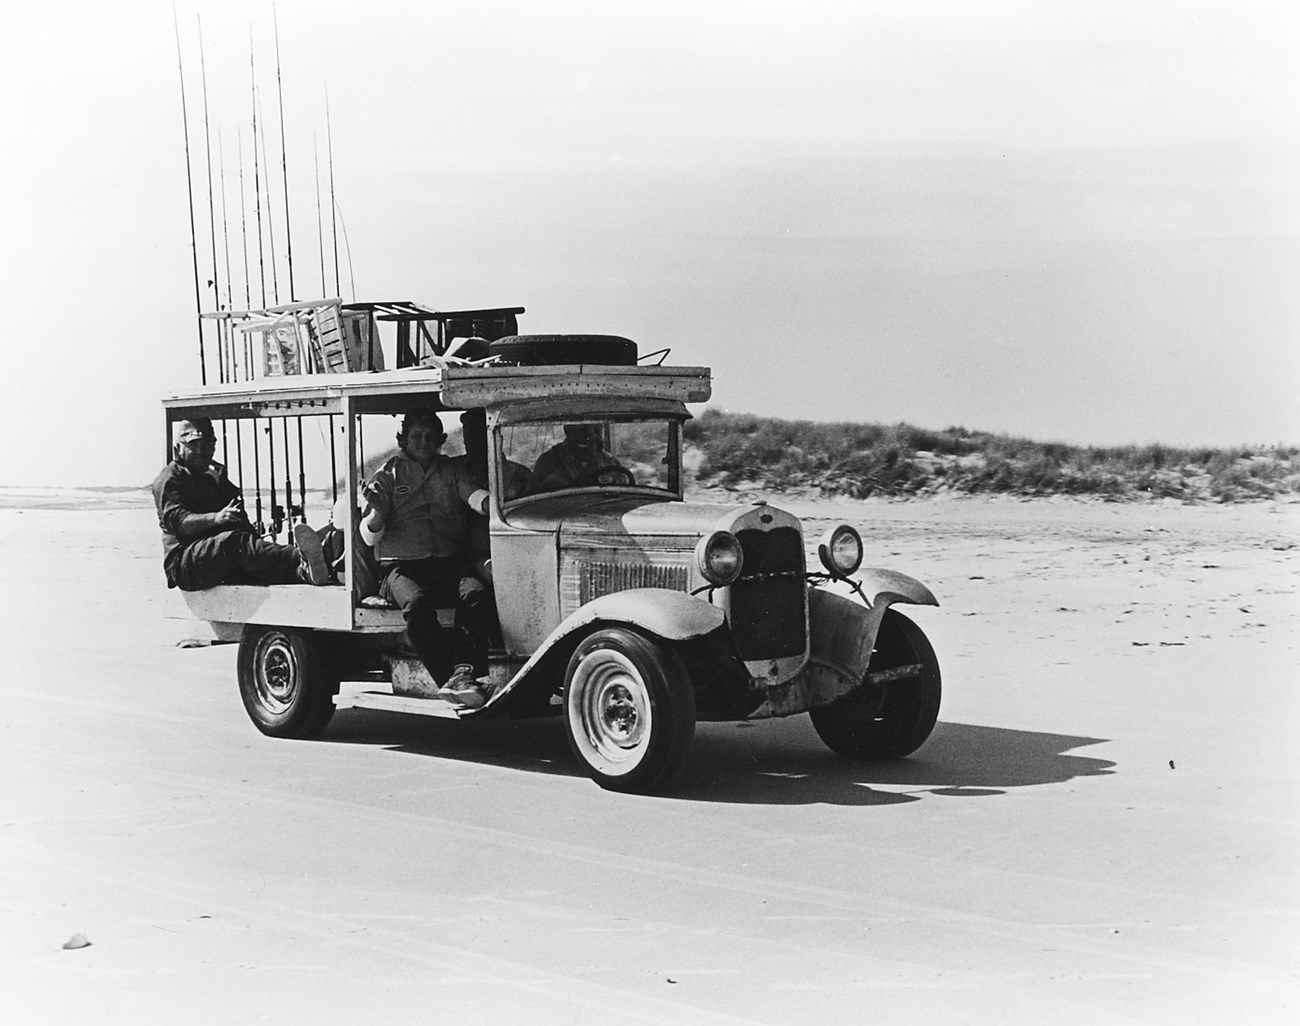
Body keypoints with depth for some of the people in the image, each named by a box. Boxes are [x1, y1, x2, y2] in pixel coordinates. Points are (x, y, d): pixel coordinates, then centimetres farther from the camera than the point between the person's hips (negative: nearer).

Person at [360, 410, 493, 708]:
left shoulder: (450, 471, 19)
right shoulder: (388, 476, 11)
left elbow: (473, 494, -2)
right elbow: (370, 538, 1)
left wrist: (489, 502, -27)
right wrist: (376, 510, -22)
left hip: (449, 565, 2)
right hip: (401, 566, -2)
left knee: (476, 596, -31)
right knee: (417, 603, -35)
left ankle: (463, 672, -46)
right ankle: (449, 680, -41)